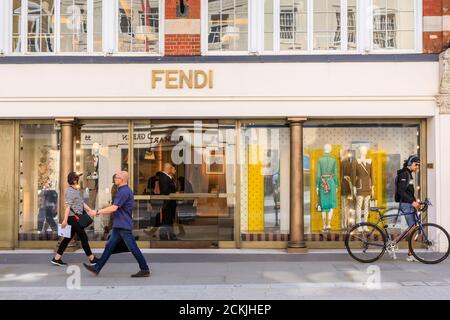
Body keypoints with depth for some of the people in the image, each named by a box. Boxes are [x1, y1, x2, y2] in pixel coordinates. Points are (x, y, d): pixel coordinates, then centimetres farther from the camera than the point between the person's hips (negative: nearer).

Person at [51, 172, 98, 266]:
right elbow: (68, 206, -22)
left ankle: (56, 259, 15)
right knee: (84, 238, -1)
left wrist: (90, 210, 8)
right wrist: (65, 220, -26)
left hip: (77, 218, 9)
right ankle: (92, 259, 8)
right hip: (73, 217, -9)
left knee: (68, 238, 11)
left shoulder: (76, 191, 16)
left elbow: (82, 203, 18)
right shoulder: (70, 191, -15)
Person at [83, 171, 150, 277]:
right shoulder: (123, 191, 16)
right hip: (119, 226, 10)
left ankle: (145, 270, 3)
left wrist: (98, 212, -16)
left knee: (133, 248, -4)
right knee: (109, 246, 11)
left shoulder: (124, 191, -17)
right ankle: (97, 268, 15)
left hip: (124, 226, -10)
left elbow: (114, 208, -22)